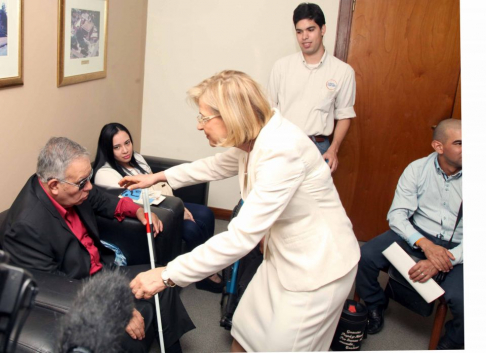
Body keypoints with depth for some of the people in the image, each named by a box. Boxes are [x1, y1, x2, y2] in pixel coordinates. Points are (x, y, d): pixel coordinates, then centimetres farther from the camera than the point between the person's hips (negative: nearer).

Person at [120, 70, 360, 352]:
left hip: (317, 268, -8)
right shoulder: (254, 140, -2)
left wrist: (168, 275, -27)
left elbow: (241, 236, -32)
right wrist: (158, 177, 25)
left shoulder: (282, 151, -30)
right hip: (285, 259, 8)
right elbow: (217, 166, 20)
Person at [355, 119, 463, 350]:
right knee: (364, 257, -19)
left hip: (457, 247, -2)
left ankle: (452, 342, 9)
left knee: (460, 298, -29)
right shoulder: (417, 169, -4)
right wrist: (425, 244, -23)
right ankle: (375, 306, 15)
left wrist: (441, 263, -24)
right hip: (418, 235, 2)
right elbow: (396, 214, -6)